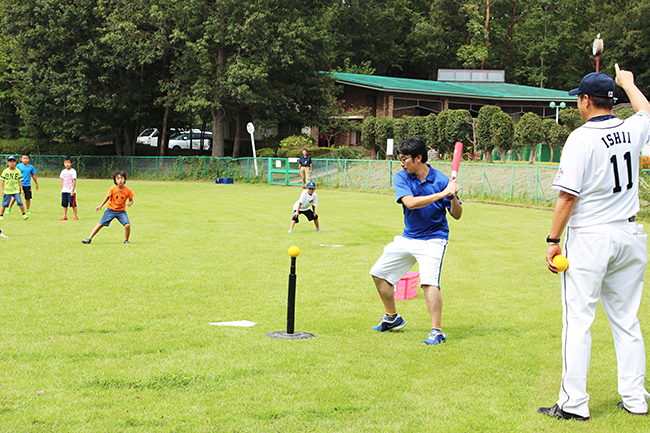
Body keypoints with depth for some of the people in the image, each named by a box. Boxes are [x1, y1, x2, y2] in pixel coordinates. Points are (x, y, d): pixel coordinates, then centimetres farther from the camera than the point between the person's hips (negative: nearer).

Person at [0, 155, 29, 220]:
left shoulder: (18, 171, 2)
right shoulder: (5, 171, 1)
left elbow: (20, 181, 7)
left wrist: (21, 189, 4)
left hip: (16, 190, 0)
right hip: (7, 191, 0)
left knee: (20, 202, -10)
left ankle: (24, 214, 2)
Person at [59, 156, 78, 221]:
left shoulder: (73, 171, -5)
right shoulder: (63, 171, 11)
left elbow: (74, 181, -8)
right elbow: (62, 181, 15)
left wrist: (73, 191, -12)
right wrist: (61, 190, 12)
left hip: (71, 190, -5)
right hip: (64, 191, 5)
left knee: (73, 204, -4)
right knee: (64, 204, 5)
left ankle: (75, 216, 4)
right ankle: (64, 216, 10)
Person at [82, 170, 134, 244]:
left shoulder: (128, 190, -10)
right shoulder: (113, 189, -11)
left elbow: (131, 200, 1)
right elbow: (107, 197, 3)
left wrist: (129, 204, -22)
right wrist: (100, 206, -1)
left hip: (121, 211, 0)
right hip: (111, 210, 0)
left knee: (127, 225, -20)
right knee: (101, 224, -2)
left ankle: (126, 240, 5)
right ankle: (89, 238, 8)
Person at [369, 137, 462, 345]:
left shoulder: (441, 180, -12)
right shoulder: (401, 178, -6)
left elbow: (457, 215, -7)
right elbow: (410, 203, -26)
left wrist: (453, 197, -28)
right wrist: (442, 194, -32)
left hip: (432, 240, -5)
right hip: (407, 238, 5)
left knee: (429, 282, -25)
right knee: (379, 273, 10)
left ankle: (437, 332, -19)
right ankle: (392, 319, 28)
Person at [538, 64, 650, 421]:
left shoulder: (581, 139, -14)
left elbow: (568, 195, -16)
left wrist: (553, 240, -10)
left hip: (589, 238, -6)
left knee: (578, 321, -2)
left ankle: (574, 404, -1)